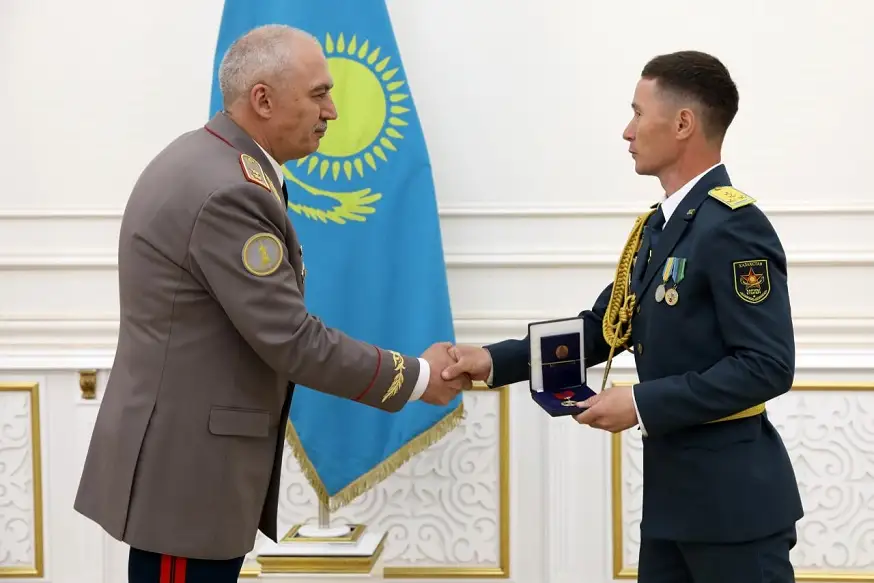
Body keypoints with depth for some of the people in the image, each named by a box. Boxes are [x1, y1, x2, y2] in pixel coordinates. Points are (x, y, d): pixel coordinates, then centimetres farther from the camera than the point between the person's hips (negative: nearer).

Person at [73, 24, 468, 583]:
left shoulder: (207, 161, 10)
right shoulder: (228, 190, -22)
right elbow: (290, 339, -22)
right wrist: (416, 377, -11)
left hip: (191, 448, 10)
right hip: (185, 462, -10)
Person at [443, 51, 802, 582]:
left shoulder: (734, 227, -17)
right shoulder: (658, 225, 11)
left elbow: (767, 366, -22)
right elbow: (601, 327, 12)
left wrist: (642, 403, -20)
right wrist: (495, 361, 0)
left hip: (731, 497, -8)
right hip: (671, 489, 9)